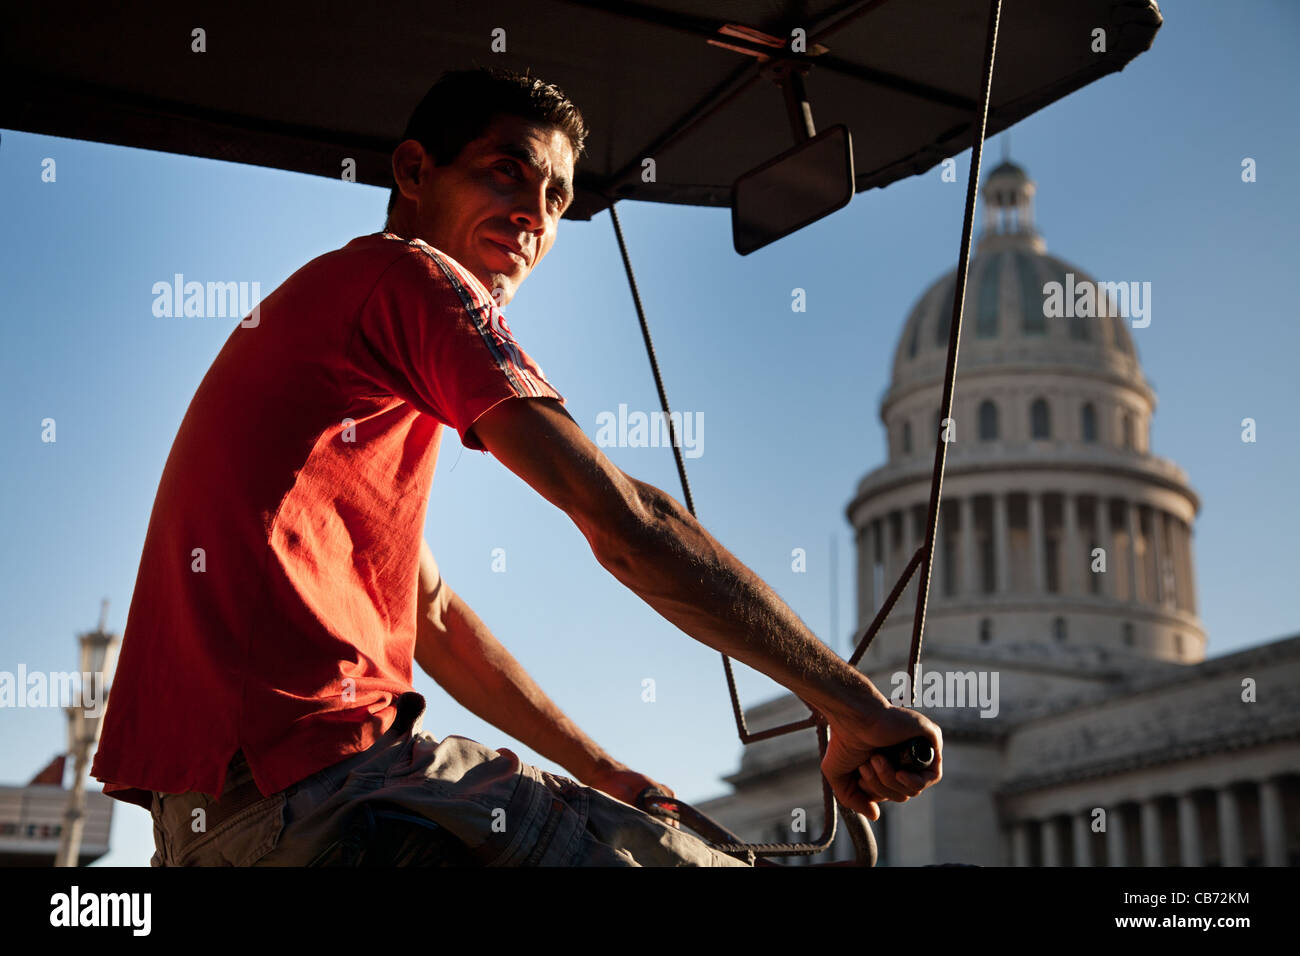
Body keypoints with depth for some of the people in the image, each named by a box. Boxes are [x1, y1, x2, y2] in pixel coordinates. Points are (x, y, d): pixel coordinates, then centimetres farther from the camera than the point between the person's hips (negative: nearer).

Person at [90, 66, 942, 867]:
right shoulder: (414, 276, -6)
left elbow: (428, 612, 25)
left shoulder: (333, 308, 25)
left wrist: (599, 773, 23)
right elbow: (629, 525, -14)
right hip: (309, 782, -11)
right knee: (707, 859, -9)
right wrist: (854, 703, -8)